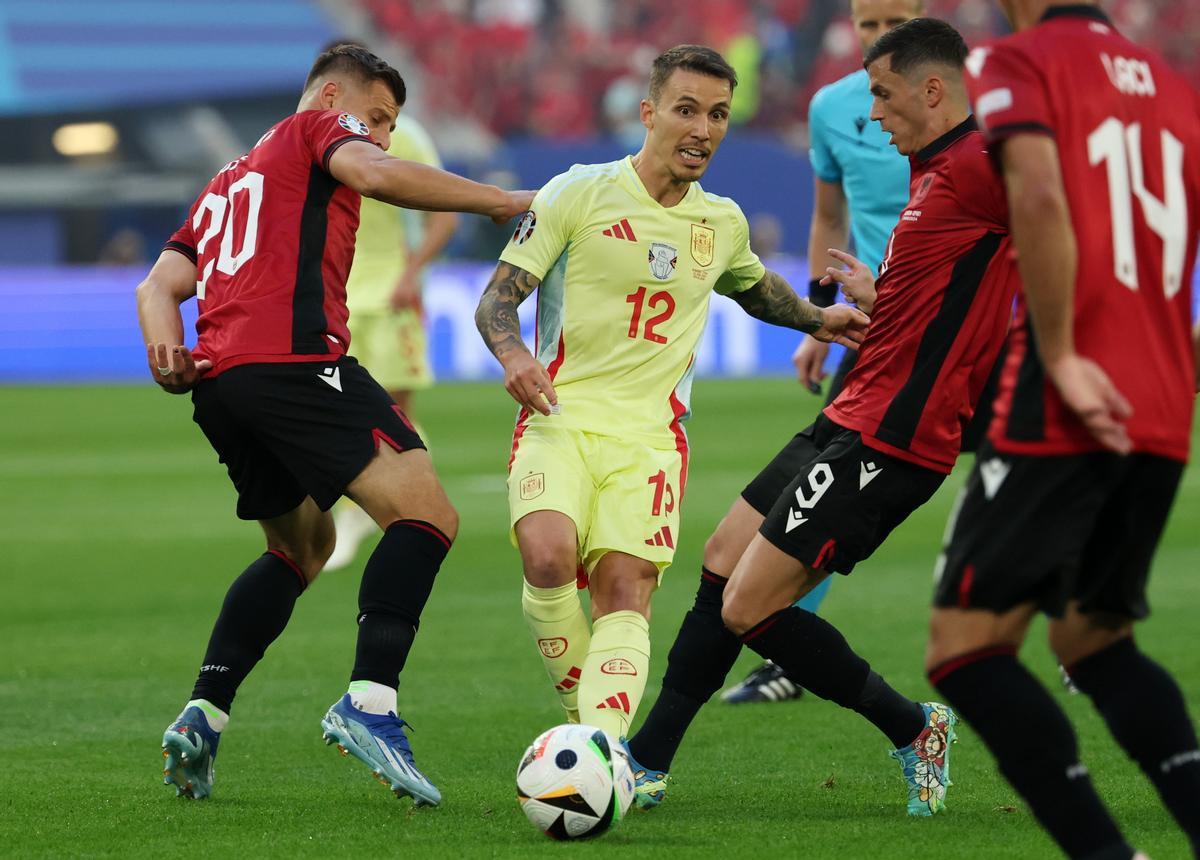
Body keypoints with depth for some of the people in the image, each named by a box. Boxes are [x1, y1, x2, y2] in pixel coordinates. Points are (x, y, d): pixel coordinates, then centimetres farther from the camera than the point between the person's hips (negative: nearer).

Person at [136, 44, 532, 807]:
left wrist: (168, 349, 3)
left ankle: (203, 716, 13)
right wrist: (501, 201, -4)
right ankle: (370, 703, -32)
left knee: (304, 545, 26)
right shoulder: (317, 128, 13)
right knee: (426, 513, -14)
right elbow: (374, 174, -10)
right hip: (292, 359, -9)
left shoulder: (229, 182, 35)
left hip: (217, 379, 9)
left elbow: (160, 285, 21)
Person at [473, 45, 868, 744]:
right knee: (547, 557, -27)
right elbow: (498, 296, -2)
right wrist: (512, 352, -21)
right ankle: (587, 715, -8)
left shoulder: (722, 223, 14)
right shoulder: (578, 194, 0)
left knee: (625, 589, -17)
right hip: (560, 416, -3)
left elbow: (753, 285, 39)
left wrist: (817, 319, 29)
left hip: (650, 433, 3)